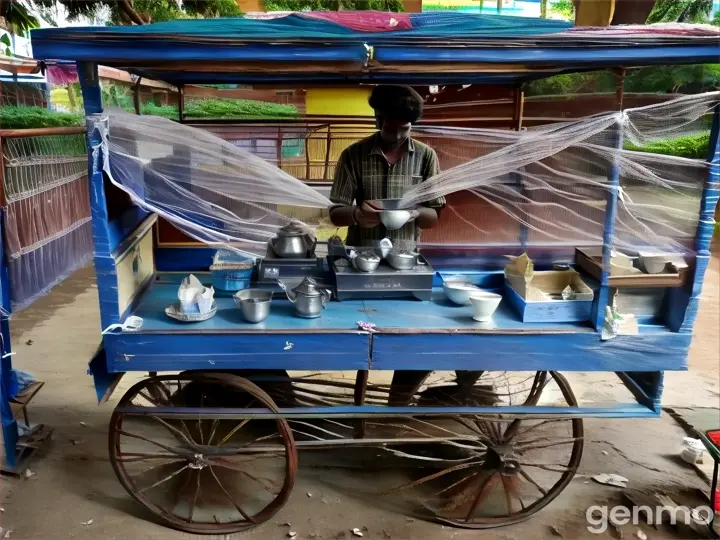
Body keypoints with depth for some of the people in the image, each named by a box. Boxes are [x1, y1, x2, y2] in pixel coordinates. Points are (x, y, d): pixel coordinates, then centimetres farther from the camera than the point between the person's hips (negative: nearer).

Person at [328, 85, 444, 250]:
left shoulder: (426, 156, 3)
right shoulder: (353, 155, 0)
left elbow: (434, 216, 5)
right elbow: (336, 213, 1)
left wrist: (415, 213, -16)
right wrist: (356, 215, -20)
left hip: (405, 255, 1)